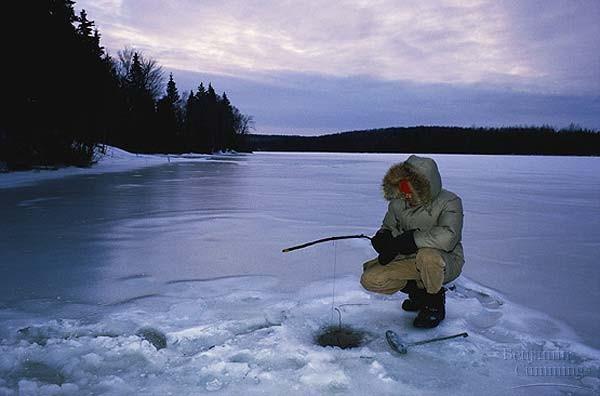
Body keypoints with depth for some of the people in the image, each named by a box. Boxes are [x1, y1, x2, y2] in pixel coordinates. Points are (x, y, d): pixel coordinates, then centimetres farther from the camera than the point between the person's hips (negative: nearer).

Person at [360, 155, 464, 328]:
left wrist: (405, 240, -34)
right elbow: (387, 228, 12)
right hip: (410, 261, 5)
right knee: (369, 279, -11)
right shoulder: (398, 203, -4)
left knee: (427, 255, -40)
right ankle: (419, 291, 11)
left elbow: (446, 237, -39)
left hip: (446, 261, -5)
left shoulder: (449, 202, -21)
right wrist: (383, 238, -14)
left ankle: (434, 303, -9)